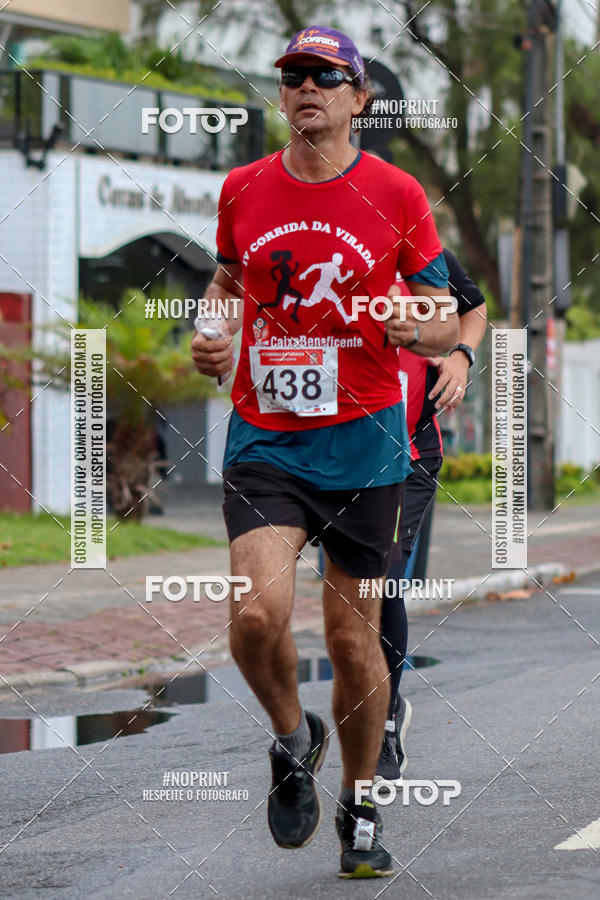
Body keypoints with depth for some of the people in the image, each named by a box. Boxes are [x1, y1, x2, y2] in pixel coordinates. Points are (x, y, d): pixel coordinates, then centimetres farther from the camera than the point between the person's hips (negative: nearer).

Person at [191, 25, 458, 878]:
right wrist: (212, 336, 4)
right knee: (259, 611, -19)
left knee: (353, 636, 4)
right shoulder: (242, 190, 5)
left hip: (362, 438, -1)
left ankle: (361, 807, 26)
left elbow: (446, 321, 5)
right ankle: (292, 738, 12)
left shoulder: (397, 196, -2)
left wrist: (417, 329, -18)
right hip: (262, 436, 1)